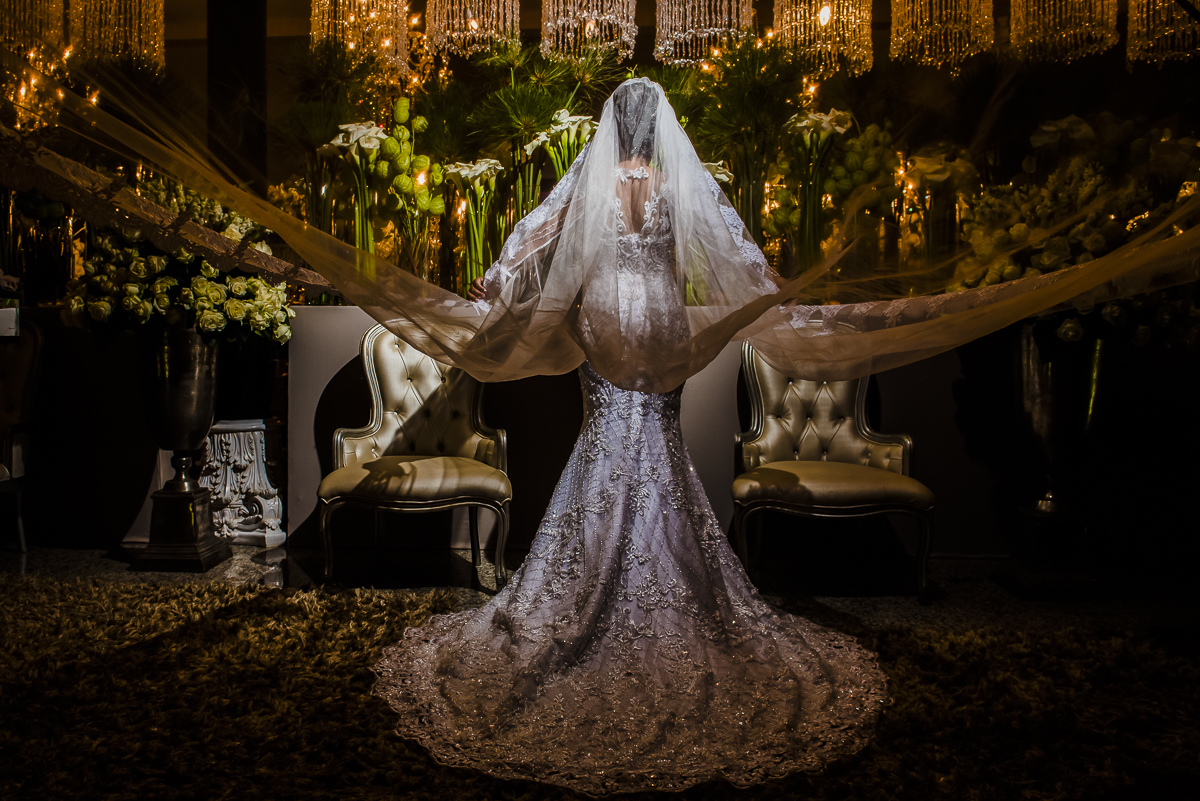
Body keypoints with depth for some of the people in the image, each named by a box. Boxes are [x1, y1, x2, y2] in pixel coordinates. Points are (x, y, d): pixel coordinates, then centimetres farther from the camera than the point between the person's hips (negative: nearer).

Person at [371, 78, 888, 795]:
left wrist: (491, 282, 18)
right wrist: (777, 293, 18)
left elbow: (534, 232, 6)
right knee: (659, 439, 7)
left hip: (604, 320, 0)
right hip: (665, 325, 0)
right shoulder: (685, 180, -3)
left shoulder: (590, 178, -2)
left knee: (610, 432, 8)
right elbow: (735, 240, 6)